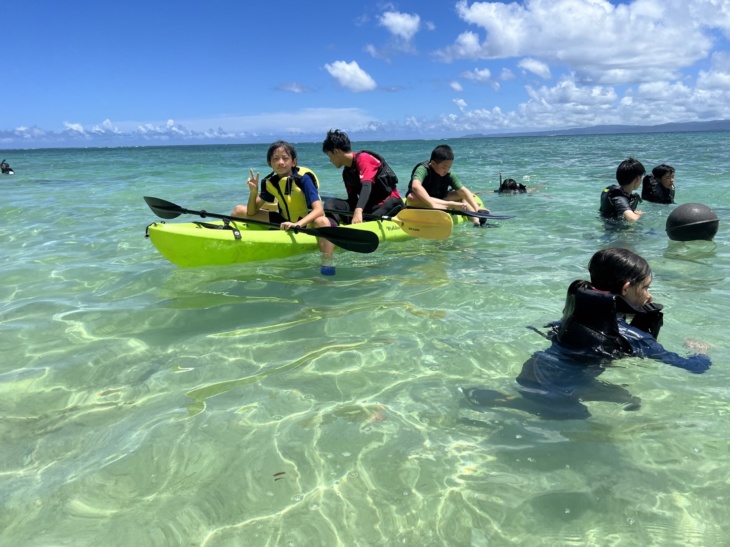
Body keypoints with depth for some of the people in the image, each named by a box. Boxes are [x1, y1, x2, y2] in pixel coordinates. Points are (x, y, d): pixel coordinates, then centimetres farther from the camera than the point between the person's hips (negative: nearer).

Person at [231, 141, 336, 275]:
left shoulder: (303, 179, -19)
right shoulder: (269, 182, -3)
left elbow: (319, 210, -31)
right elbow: (252, 212, 1)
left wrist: (297, 224, -46)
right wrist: (253, 191, -18)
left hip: (308, 223, -5)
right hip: (285, 222, 5)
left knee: (322, 222, -43)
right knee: (239, 211, -2)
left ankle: (327, 265, -44)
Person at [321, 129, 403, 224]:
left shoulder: (363, 158, -14)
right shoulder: (346, 173, 12)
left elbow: (366, 186, -29)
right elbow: (352, 199, 11)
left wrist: (358, 211, -44)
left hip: (389, 203, -7)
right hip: (369, 205, 7)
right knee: (330, 203, -10)